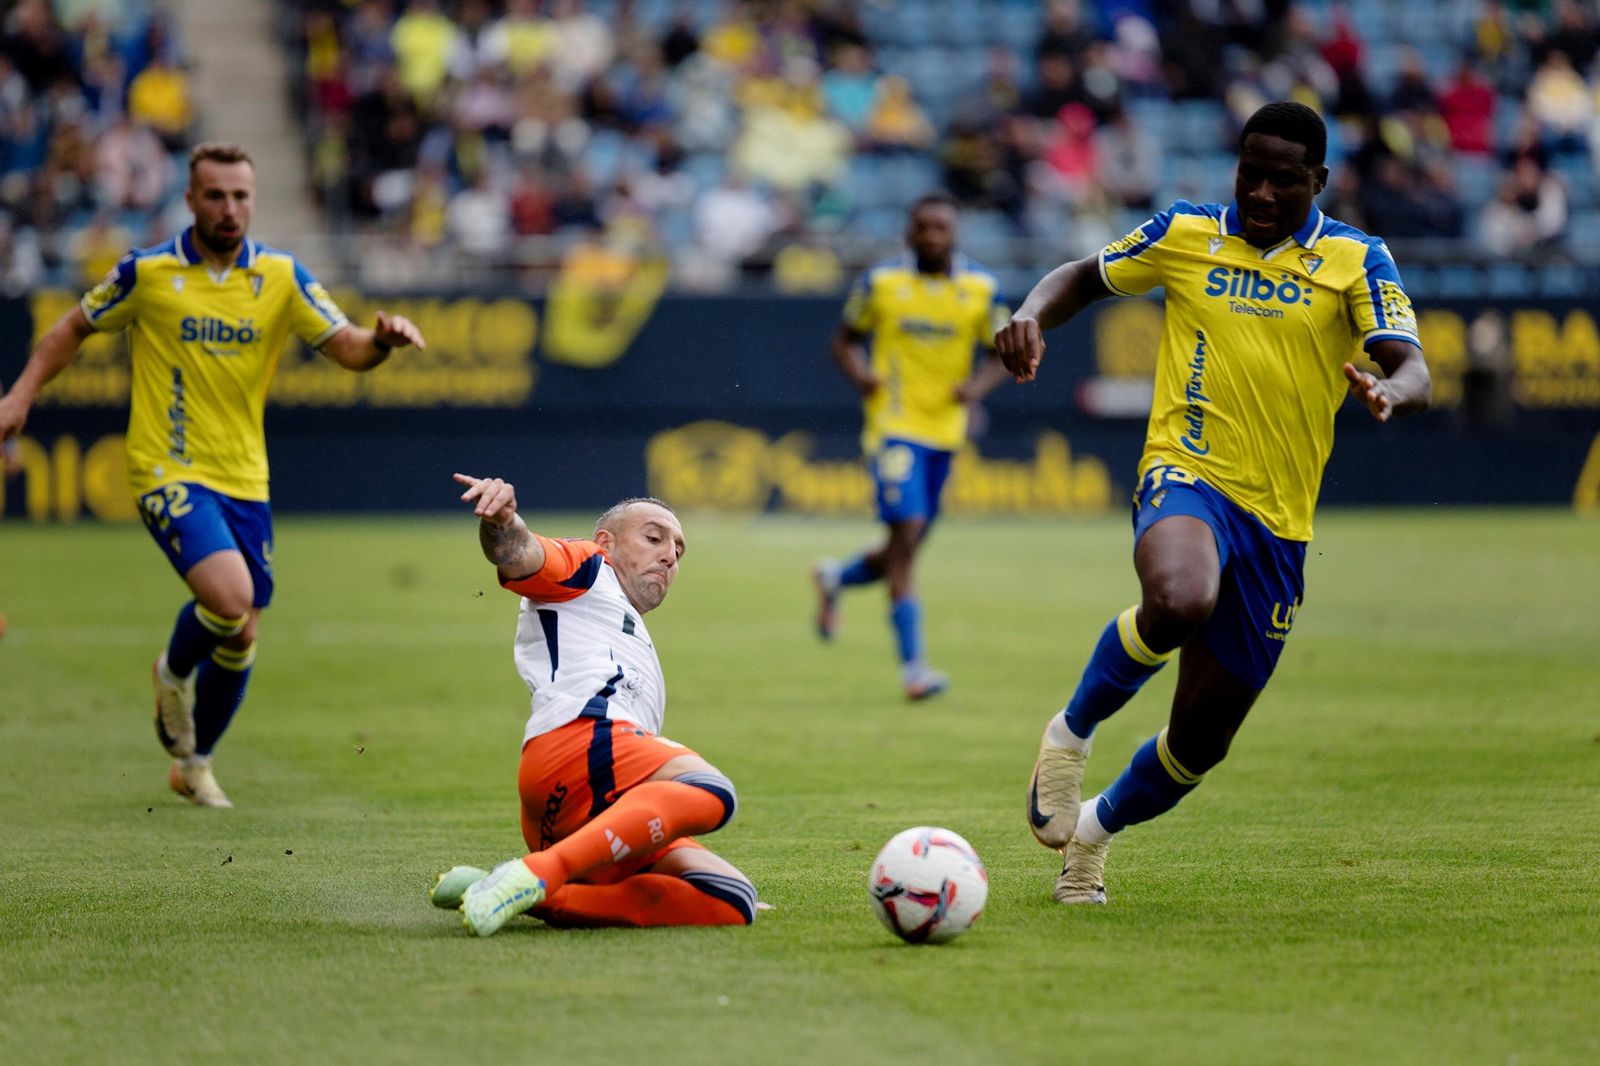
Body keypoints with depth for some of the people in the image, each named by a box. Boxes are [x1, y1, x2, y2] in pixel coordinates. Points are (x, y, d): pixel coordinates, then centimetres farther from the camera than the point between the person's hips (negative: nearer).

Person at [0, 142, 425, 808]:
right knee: (230, 596, -26)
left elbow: (347, 348, -1)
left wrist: (383, 340, -24)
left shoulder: (282, 277, 2)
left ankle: (193, 764, 30)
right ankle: (174, 673, 8)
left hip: (245, 479, 4)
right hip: (168, 472, -4)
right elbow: (74, 328, 9)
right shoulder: (147, 273, -4)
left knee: (240, 637, 7)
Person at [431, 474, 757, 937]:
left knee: (731, 901, -14)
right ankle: (534, 875, -46)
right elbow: (519, 556, 0)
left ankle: (544, 897, -23)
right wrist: (500, 522, -24)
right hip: (578, 741, -8)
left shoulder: (639, 651, 44)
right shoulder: (586, 568, 23)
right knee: (710, 790, -36)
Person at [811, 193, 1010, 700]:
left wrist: (979, 385, -12)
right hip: (894, 424, -4)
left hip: (945, 428, 4)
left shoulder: (982, 288, 2)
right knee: (907, 531, -18)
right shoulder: (880, 282, -2)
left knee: (907, 545, 11)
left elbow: (1003, 353, 9)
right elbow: (845, 339, 8)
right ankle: (912, 663, -18)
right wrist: (859, 373, -14)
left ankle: (835, 577, 44)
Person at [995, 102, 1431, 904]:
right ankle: (1071, 733, -11)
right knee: (1179, 601, -39)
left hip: (1278, 520, 2)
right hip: (1187, 475, -2)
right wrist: (1031, 316, -3)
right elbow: (1084, 277, 20)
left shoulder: (1356, 261, 2)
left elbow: (1412, 371, -9)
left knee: (1204, 737, 7)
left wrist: (1389, 393, -34)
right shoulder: (1185, 234, 5)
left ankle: (1097, 828, 38)